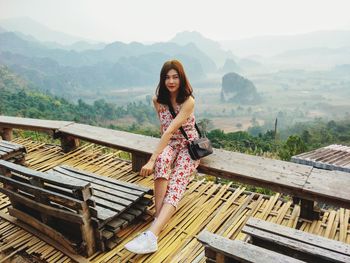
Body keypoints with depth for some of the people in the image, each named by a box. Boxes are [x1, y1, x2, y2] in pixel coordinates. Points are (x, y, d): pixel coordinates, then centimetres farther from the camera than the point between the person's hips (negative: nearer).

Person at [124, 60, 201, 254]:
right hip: (169, 144, 3)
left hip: (190, 146, -3)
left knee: (176, 184, -28)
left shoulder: (188, 101, -20)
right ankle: (159, 218, -35)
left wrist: (151, 160, -34)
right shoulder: (158, 100, -3)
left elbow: (170, 130, -29)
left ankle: (152, 234, -41)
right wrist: (156, 158, 1)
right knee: (162, 160, -34)